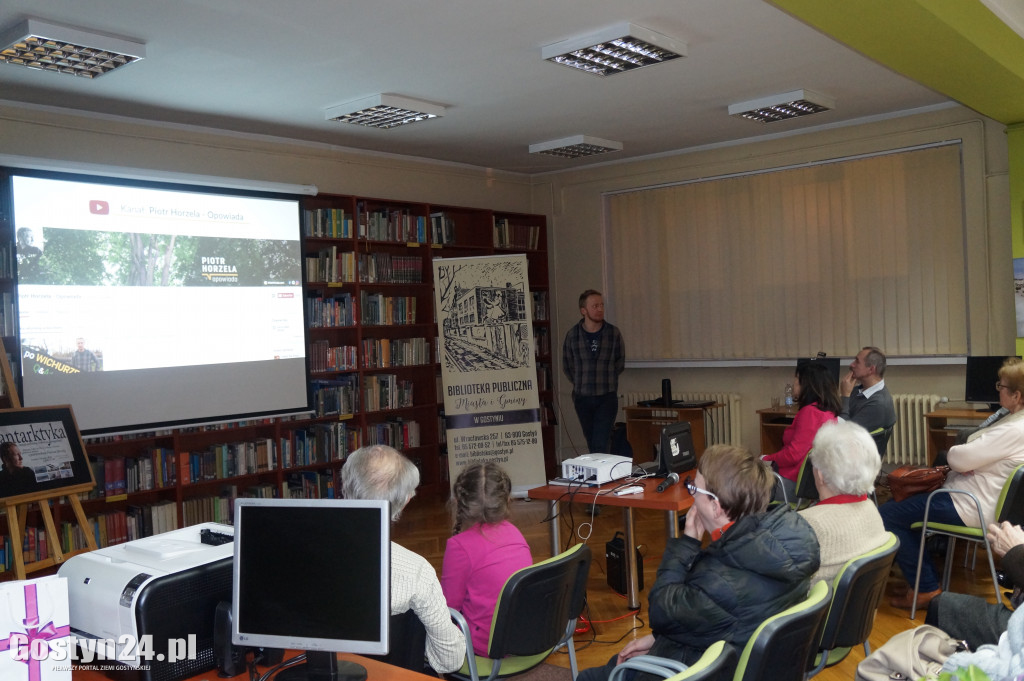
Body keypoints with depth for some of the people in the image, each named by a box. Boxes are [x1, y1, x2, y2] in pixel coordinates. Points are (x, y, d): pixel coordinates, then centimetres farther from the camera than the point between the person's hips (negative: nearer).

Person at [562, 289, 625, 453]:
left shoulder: (613, 333, -2)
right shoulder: (573, 335, -1)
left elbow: (620, 362, 9)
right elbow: (567, 366, 10)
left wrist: (606, 381, 7)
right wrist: (580, 384, 9)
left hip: (607, 397, -1)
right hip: (582, 397, 2)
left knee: (600, 445, -10)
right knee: (591, 443, 11)